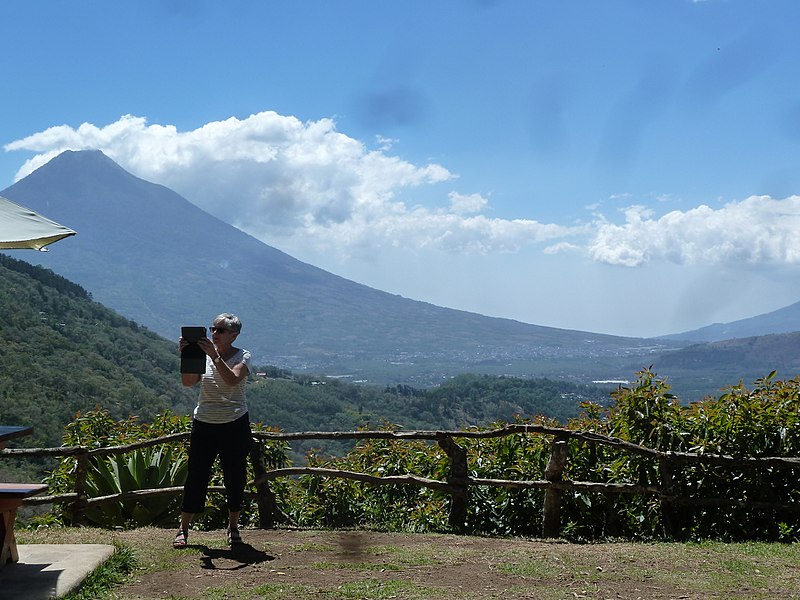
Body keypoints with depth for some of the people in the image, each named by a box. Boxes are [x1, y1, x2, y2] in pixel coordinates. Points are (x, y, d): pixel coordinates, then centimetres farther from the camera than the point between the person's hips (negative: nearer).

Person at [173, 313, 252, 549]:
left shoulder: (242, 356, -3)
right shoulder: (203, 355, 4)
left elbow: (232, 379, -23)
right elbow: (188, 382, -10)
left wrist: (214, 356, -31)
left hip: (235, 424, -1)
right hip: (204, 423, 2)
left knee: (235, 476, 6)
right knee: (196, 474, 1)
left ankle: (233, 527, 23)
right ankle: (183, 529, 10)